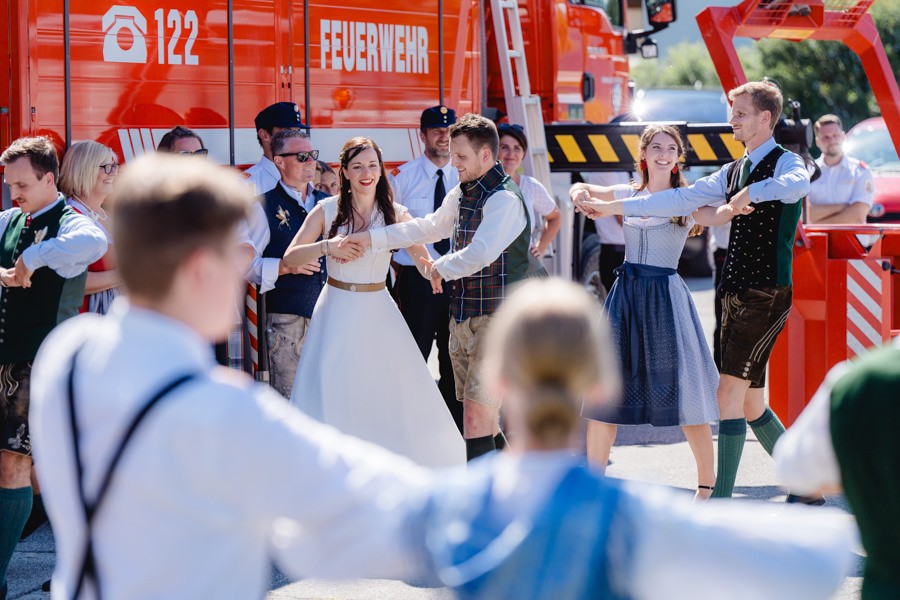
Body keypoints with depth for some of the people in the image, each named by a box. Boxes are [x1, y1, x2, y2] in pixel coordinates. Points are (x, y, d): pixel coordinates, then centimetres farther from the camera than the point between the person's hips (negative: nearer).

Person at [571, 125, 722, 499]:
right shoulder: (629, 194, 10)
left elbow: (712, 216, -20)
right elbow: (581, 190, 24)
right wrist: (582, 196, 0)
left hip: (665, 296, -4)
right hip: (625, 293, 4)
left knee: (681, 389, -2)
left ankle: (707, 483, 10)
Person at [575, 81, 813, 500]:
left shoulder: (785, 163, -6)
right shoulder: (733, 172, 18)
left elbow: (799, 184, -32)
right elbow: (681, 200, 18)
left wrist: (750, 193, -32)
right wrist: (615, 206, 15)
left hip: (767, 296, -8)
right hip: (735, 294, 9)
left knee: (729, 391, -14)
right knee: (751, 402, 11)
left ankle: (721, 500, -12)